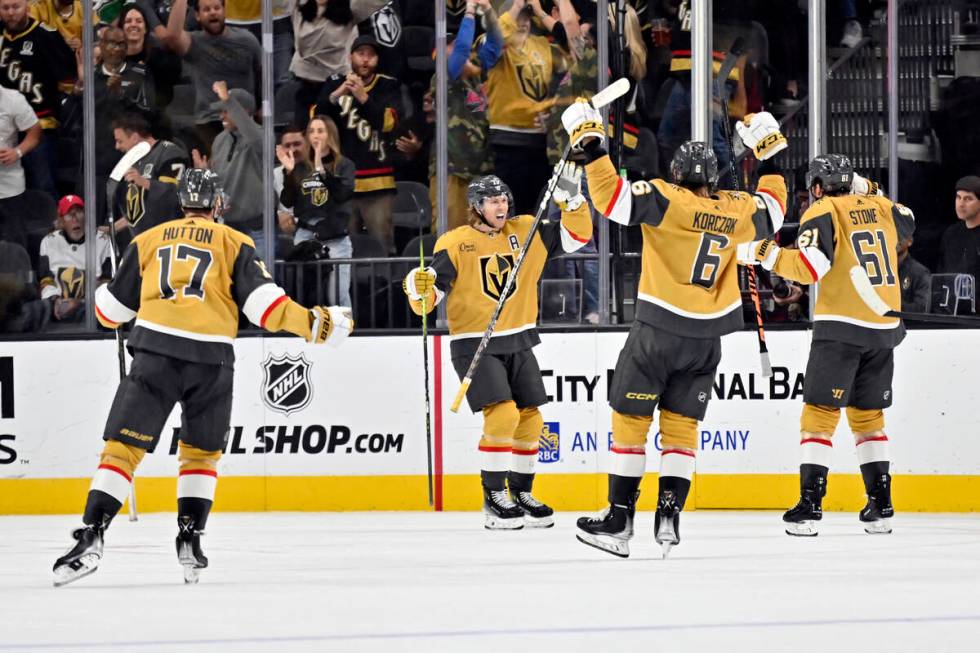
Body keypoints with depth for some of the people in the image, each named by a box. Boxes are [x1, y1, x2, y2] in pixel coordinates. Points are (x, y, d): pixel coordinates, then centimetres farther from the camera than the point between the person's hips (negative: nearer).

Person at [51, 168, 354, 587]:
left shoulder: (148, 241, 17)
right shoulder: (234, 244, 11)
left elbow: (112, 310, 23)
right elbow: (262, 303, -1)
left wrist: (102, 294, 45)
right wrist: (313, 323, 6)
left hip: (155, 350, 0)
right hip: (211, 359, 0)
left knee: (123, 447, -1)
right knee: (202, 453, 20)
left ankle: (91, 536, -15)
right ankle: (190, 541, 11)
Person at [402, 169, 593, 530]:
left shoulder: (526, 232, 4)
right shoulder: (455, 244, -9)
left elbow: (576, 236, 4)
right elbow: (432, 293, -13)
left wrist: (571, 198, -10)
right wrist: (420, 288, -36)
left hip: (518, 343, 5)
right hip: (474, 345, -5)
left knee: (529, 419, 7)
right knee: (502, 415, -19)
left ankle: (521, 494, 24)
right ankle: (494, 499, -8)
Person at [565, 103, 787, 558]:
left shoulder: (666, 199, -12)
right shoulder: (736, 211, 3)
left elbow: (611, 198, -21)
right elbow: (772, 212, 24)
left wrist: (591, 147, -14)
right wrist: (770, 159, 33)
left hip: (658, 331, -4)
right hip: (706, 337, 4)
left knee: (630, 419, 3)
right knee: (681, 426, 11)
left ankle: (619, 521, 2)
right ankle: (669, 516, 1)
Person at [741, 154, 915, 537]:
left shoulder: (822, 213, -6)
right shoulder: (881, 207, 11)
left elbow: (811, 266, -20)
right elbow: (907, 226, 34)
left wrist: (766, 255, -12)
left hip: (841, 326, -6)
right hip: (885, 328, 6)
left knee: (820, 412, -4)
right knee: (868, 414, 16)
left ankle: (810, 505, -12)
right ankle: (881, 505, 13)